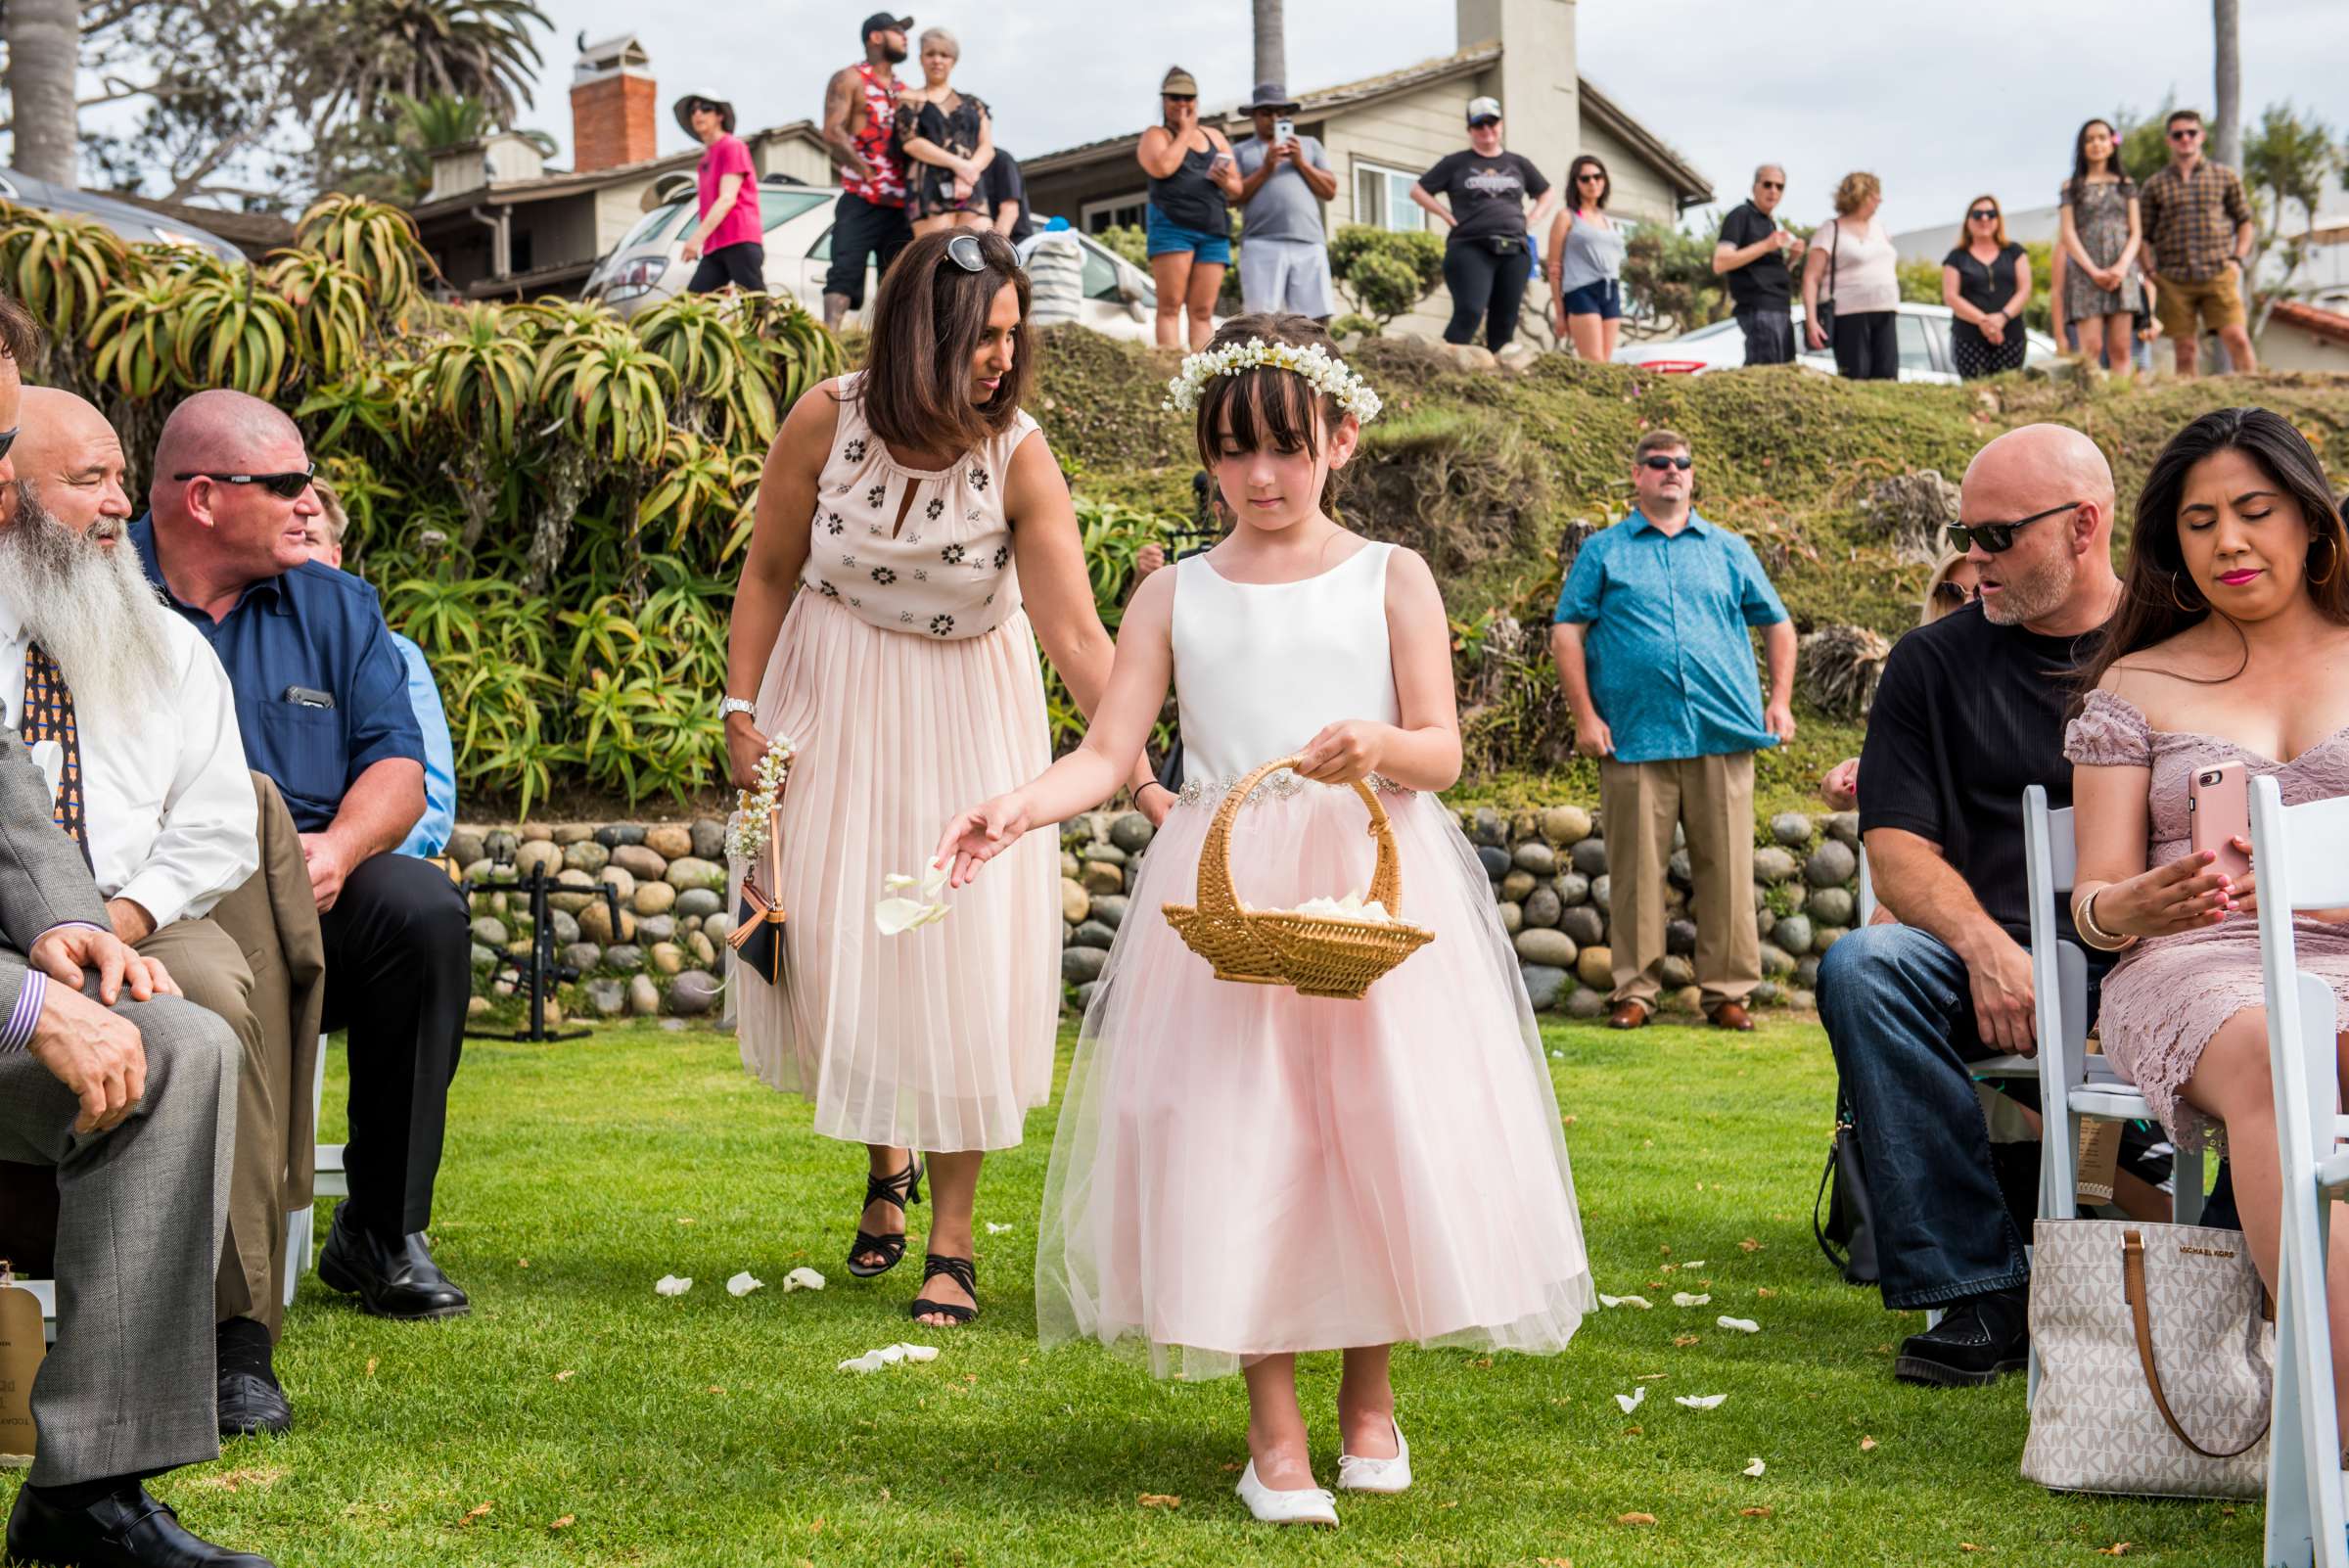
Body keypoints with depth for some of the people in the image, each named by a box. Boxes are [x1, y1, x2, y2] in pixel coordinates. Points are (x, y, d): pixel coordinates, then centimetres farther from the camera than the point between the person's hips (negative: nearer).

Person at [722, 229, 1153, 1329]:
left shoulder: (1019, 460, -19)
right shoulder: (827, 422, -15)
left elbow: (1076, 635, -23)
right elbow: (770, 573, -1)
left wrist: (1142, 766, -32)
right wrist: (742, 712, -5)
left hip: (966, 711, -1)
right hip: (833, 700, 1)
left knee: (964, 960, -4)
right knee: (830, 940, 5)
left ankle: (952, 1240, 7)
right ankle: (887, 1163, 35)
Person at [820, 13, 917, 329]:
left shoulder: (903, 90, 20)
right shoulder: (849, 80, 2)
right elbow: (832, 132, -10)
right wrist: (866, 171, -19)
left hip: (901, 204, 6)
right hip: (861, 199, -6)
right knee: (845, 272, -15)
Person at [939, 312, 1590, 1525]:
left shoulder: (1391, 580, 6)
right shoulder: (1176, 595, 8)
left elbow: (1441, 752, 2)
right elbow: (1109, 752, 0)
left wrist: (1378, 743, -21)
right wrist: (1020, 807, -19)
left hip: (1377, 881, 0)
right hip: (1223, 890, 0)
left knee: (1379, 1127, 0)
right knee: (1236, 1140, -5)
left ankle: (1369, 1396, 23)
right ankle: (1273, 1430, 7)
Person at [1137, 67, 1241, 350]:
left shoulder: (1214, 136, 23)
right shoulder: (1156, 135, 9)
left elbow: (1237, 189, 22)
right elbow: (1161, 167, -13)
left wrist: (1226, 183, -2)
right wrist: (1184, 131, -1)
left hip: (1214, 231, 4)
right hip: (1172, 225, -4)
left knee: (1203, 311, -4)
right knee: (1170, 306, -14)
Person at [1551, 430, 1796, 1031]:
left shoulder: (1728, 550, 16)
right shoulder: (1603, 551, 10)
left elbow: (1778, 624, 21)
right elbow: (1566, 632, 5)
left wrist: (1780, 701, 9)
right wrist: (1585, 716, -5)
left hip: (1722, 735, 2)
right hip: (1634, 737, -1)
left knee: (1727, 868, 0)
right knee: (1637, 868, 0)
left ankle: (1727, 990, 7)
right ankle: (1636, 988, 8)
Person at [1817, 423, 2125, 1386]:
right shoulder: (1934, 664, 13)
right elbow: (1897, 853, 3)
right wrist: (1986, 948, -17)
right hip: (1998, 955, 2)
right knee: (1860, 970, -30)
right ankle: (1979, 1291, -26)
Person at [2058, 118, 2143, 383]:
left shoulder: (2126, 185, 15)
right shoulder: (2072, 187, 9)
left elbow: (2136, 232, 8)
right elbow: (2068, 235, 1)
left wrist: (2122, 267, -9)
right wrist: (2094, 271, -11)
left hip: (2121, 270, 2)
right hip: (2085, 270, -2)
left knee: (2121, 349, -5)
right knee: (2091, 347, -12)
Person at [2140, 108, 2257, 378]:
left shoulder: (2225, 177, 10)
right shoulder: (2155, 185, 9)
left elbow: (2245, 222, 16)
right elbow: (2143, 236, 12)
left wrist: (2237, 259, 2)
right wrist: (2149, 273, -1)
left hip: (2218, 275, 0)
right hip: (2174, 281, 0)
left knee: (2237, 339, -12)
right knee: (2186, 350, 1)